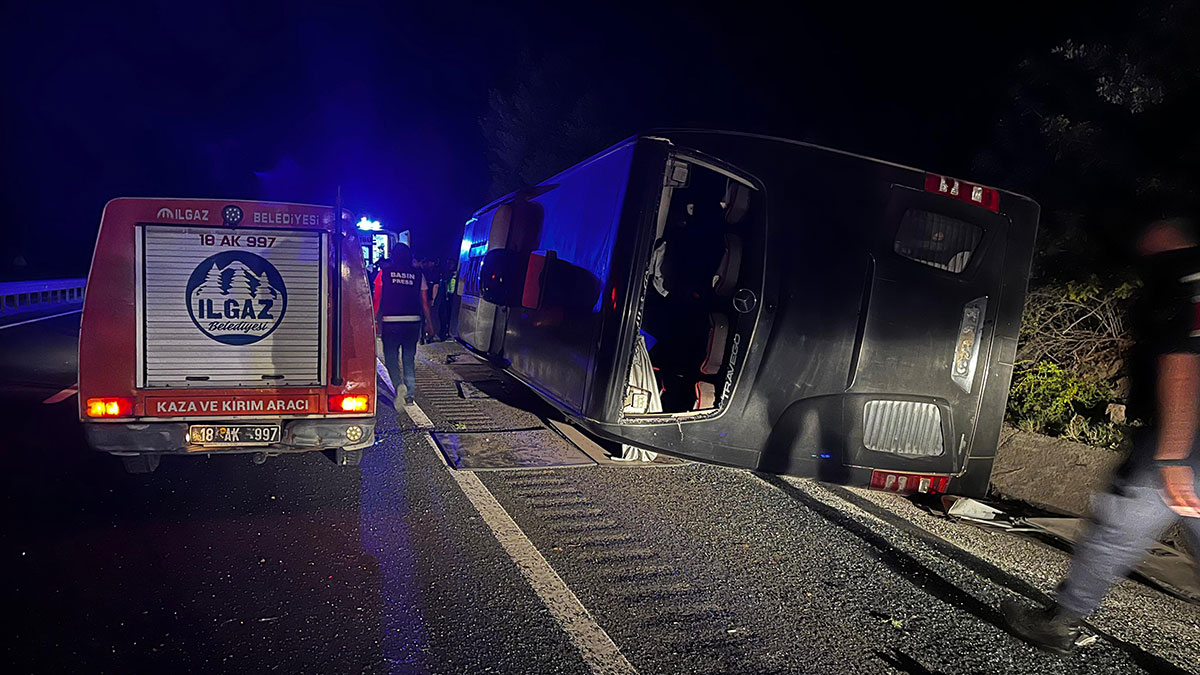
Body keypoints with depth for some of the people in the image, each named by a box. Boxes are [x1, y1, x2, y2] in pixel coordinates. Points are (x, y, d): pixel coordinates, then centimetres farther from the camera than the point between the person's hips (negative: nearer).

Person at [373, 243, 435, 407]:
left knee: (391, 357, 7)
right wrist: (428, 322, 15)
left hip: (390, 321, -2)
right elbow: (424, 301, 7)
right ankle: (410, 393, 11)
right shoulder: (418, 274, 5)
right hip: (413, 320, 2)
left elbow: (377, 300, 1)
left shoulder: (384, 273, 2)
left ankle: (398, 386, -16)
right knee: (409, 358, 13)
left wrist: (375, 319, 6)